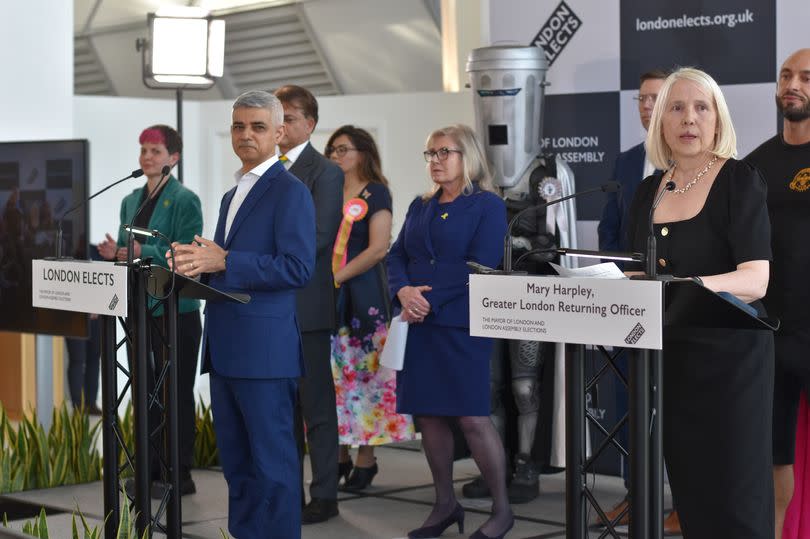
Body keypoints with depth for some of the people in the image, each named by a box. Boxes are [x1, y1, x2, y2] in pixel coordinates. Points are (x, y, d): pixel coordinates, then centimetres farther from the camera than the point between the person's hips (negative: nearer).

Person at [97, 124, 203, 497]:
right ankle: (151, 469, 20)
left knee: (176, 392, 1)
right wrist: (115, 253, -8)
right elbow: (126, 249, 15)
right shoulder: (131, 201, 13)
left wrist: (140, 252, -26)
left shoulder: (184, 200, -8)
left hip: (176, 309, -7)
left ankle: (180, 474, 8)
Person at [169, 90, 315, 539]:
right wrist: (200, 263, 4)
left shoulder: (290, 192, -8)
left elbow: (298, 267, -18)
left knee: (272, 463, -3)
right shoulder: (232, 196, 20)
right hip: (225, 349, 9)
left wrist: (223, 261, -20)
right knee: (235, 462, 15)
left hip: (264, 348, -9)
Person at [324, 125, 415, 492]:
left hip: (362, 295, -5)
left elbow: (378, 248, -12)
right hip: (326, 297, 6)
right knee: (333, 374, 4)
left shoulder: (375, 194, -2)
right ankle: (340, 455, 11)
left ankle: (366, 458, 1)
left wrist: (336, 277, -15)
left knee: (364, 374, -5)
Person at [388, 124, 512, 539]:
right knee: (428, 414, 7)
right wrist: (403, 292, -10)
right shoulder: (420, 207, 17)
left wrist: (431, 301, -16)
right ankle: (445, 505, 18)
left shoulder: (487, 206, -2)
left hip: (460, 325, -6)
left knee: (472, 416, -8)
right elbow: (396, 257, 11)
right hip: (418, 325, 6)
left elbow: (479, 267, -12)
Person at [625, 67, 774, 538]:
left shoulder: (739, 180, -8)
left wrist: (691, 286, -36)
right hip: (667, 354, 5)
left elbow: (756, 279, -19)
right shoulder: (650, 190, 10)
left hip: (729, 357, -5)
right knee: (689, 492, 8)